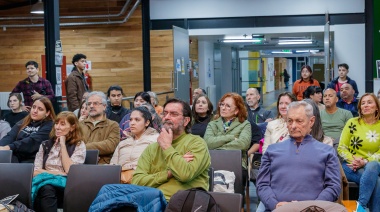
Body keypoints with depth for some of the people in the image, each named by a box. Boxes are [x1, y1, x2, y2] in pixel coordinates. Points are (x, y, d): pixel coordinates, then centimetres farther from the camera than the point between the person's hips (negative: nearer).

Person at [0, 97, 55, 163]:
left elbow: (32, 141, -14)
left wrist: (9, 147, -27)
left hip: (31, 160, -5)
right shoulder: (23, 122, 20)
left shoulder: (49, 126, 1)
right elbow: (10, 136, 5)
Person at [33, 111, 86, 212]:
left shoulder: (79, 146, 11)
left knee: (46, 189, -39)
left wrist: (63, 145, 0)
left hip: (64, 185, -2)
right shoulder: (45, 144, 21)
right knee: (46, 189, -38)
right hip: (45, 182, 3)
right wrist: (56, 173, -5)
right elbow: (35, 171, 11)